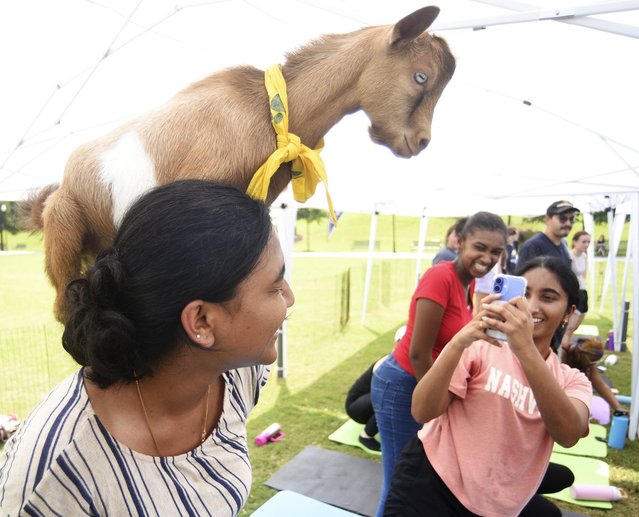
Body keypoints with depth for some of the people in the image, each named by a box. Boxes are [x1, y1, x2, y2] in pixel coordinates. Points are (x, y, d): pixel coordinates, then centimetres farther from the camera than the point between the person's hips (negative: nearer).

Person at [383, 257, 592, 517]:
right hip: (430, 486, -3)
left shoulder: (572, 380, 0)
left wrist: (526, 348, -35)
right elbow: (422, 413, -20)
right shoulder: (480, 346, -9)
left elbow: (568, 434, -23)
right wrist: (458, 343, -34)